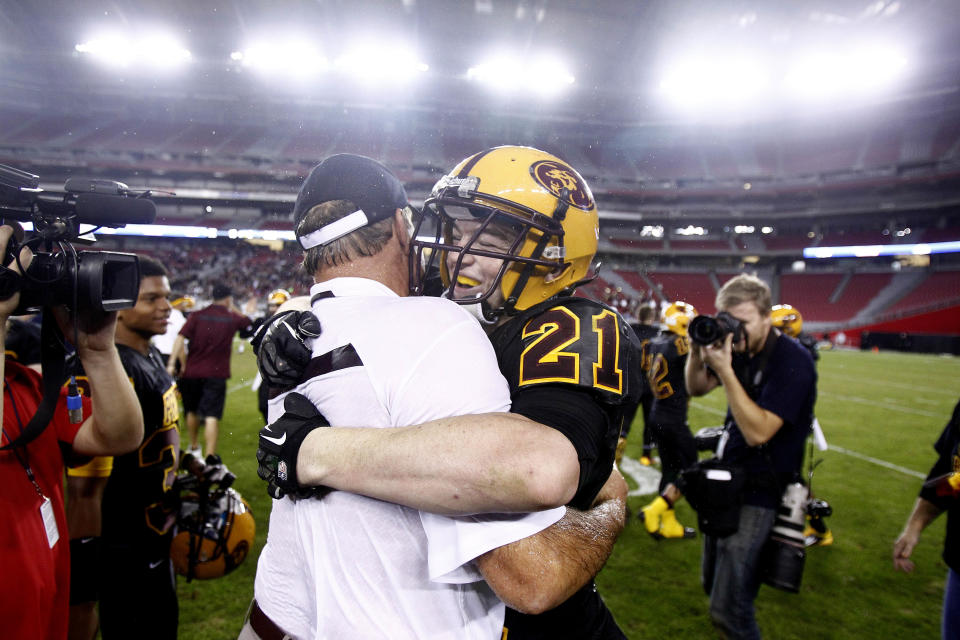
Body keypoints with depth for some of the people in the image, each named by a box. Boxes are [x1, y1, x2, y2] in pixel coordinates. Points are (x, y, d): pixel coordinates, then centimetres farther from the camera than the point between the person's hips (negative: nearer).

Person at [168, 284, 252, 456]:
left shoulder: (197, 315, -1)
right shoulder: (232, 318, -2)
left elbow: (180, 338, -11)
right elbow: (248, 323, 19)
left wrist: (172, 363, -13)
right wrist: (234, 310, 25)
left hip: (192, 371, 3)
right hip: (216, 373, -3)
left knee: (192, 411, 22)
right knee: (212, 416, -6)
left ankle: (194, 448, 40)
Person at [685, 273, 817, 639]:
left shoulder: (792, 362, -20)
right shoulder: (740, 350, 2)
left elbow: (758, 431, -26)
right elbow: (696, 389, 11)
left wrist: (725, 371, -29)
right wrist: (698, 351, -8)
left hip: (758, 493, -7)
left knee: (727, 607, -6)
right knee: (713, 584, 21)